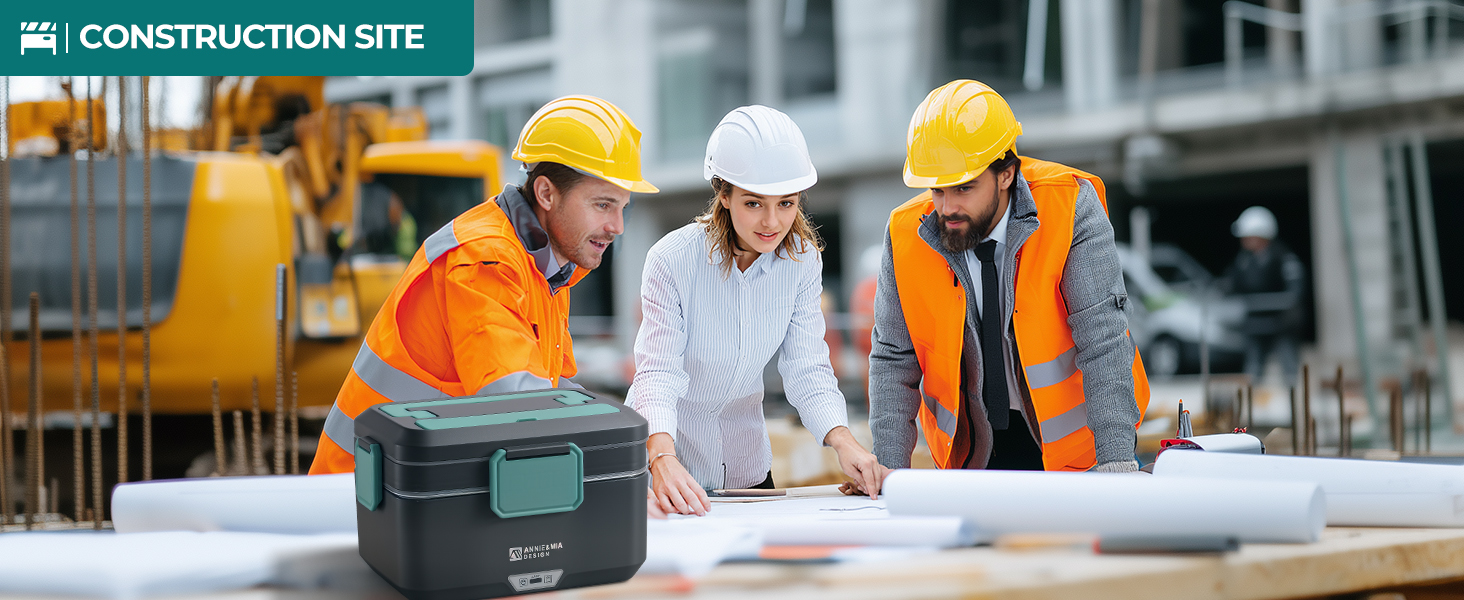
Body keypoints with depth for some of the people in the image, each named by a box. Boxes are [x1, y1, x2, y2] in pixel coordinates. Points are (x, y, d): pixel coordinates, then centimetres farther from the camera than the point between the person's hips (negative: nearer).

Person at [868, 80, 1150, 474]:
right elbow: (894, 362, -2)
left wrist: (1116, 461, -27)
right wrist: (890, 472, -12)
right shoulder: (905, 236, -8)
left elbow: (1103, 340, -19)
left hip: (1071, 442, -2)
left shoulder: (1070, 208, -16)